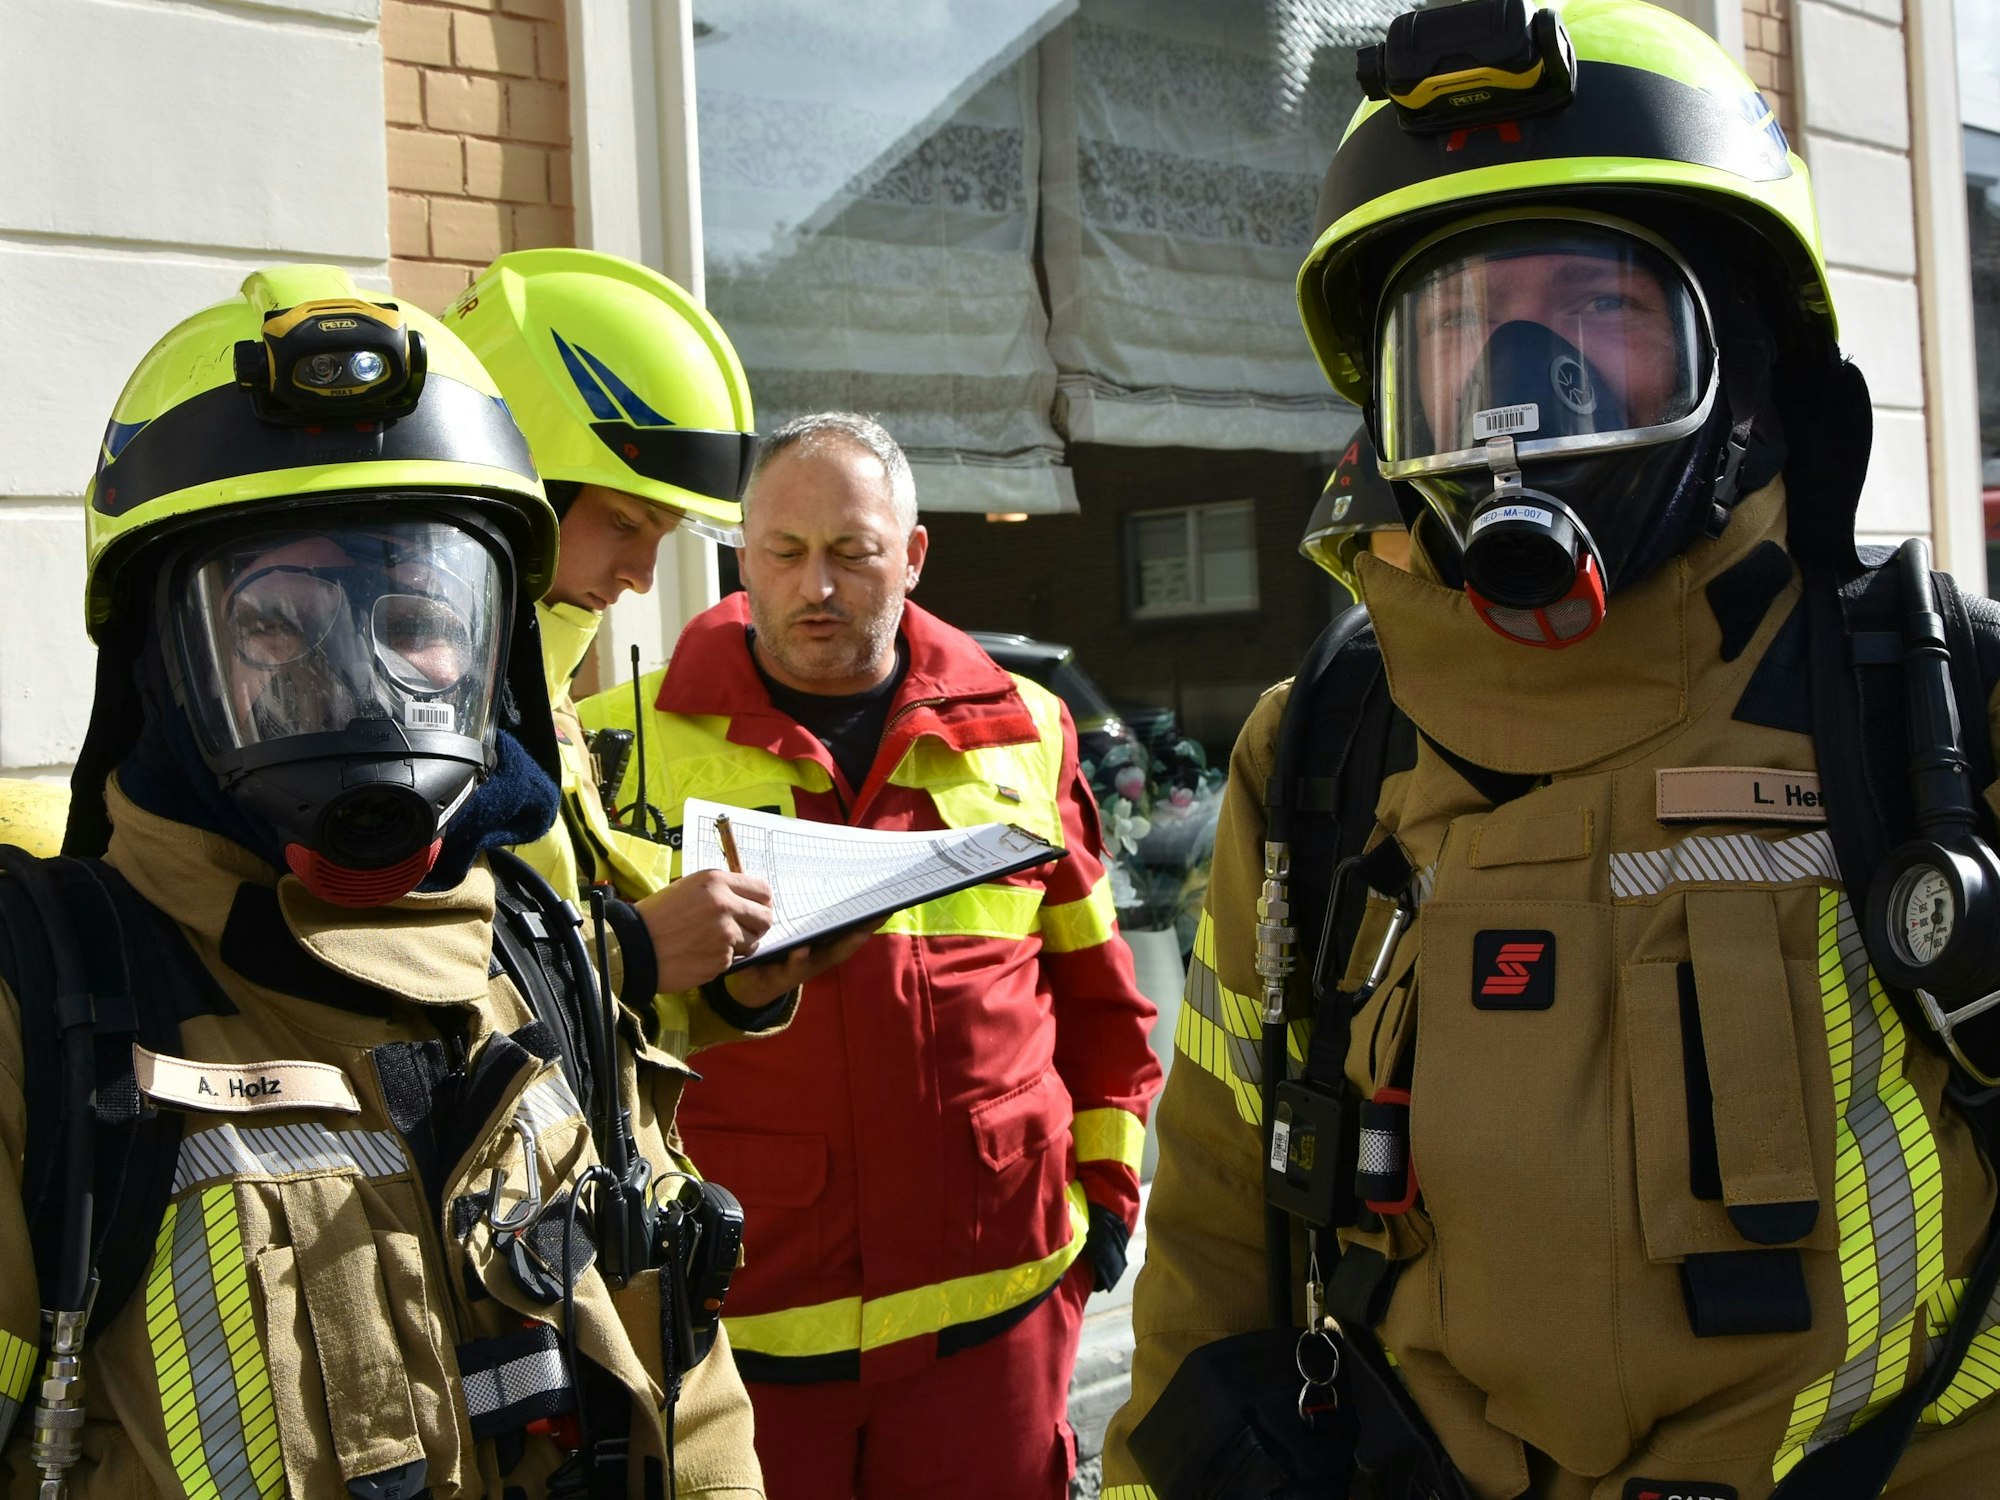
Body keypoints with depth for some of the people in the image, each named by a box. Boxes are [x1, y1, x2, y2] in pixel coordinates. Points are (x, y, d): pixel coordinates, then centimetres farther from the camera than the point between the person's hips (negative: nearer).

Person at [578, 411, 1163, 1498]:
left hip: (990, 1299, 2)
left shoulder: (1021, 731, 8)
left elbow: (1092, 980, 16)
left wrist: (1106, 1177, 14)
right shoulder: (631, 744, -1)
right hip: (733, 1320, -2)